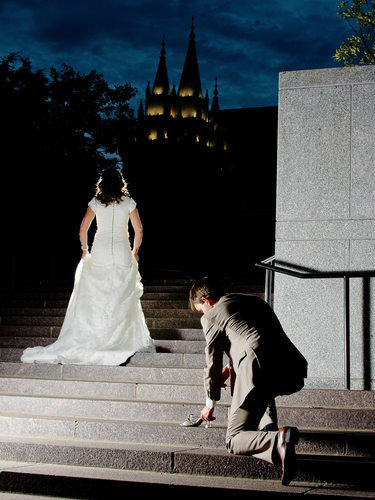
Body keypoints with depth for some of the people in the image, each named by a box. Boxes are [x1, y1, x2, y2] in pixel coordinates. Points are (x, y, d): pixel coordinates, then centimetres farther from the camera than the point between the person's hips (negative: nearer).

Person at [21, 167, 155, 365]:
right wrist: (134, 251, 16)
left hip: (100, 252, 0)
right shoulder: (129, 202, 1)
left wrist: (85, 249, 14)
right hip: (122, 252, 0)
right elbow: (139, 230, 3)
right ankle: (124, 339, 8)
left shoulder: (96, 202, 1)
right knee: (123, 299, 5)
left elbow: (83, 229, 0)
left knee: (95, 297, 6)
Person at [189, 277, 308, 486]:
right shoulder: (255, 300, 29)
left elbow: (213, 363, 14)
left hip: (258, 373, -7)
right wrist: (230, 367, 51)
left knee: (234, 441, 4)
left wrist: (210, 404, 27)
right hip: (292, 374, 7)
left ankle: (277, 441, -25)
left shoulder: (211, 316, 10)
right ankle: (268, 425, 21)